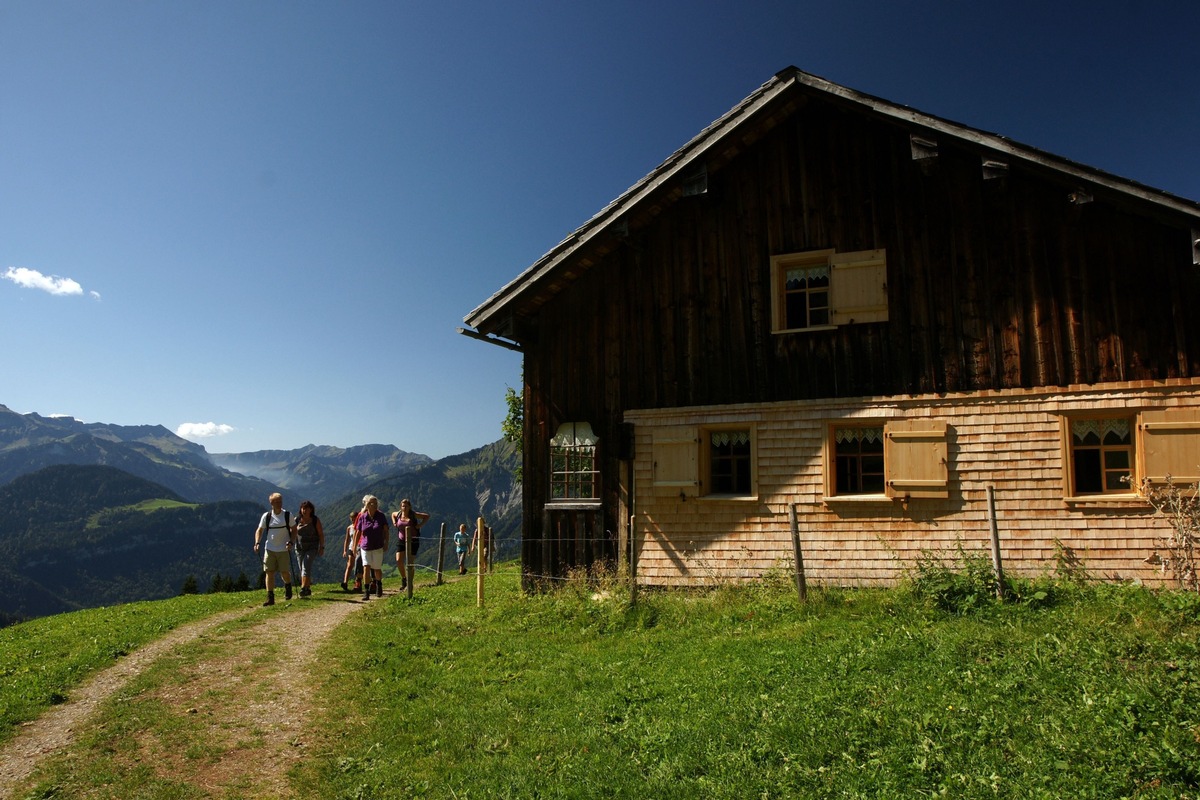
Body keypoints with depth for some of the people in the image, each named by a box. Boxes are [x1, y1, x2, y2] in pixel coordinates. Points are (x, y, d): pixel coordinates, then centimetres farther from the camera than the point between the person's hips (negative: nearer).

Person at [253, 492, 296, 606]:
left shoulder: (288, 515, -3)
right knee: (269, 572, -2)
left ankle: (288, 587, 34)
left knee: (285, 572, 1)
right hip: (269, 549, 1)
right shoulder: (266, 516, 0)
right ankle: (270, 598, 2)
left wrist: (290, 542, -12)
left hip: (284, 549, -1)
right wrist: (257, 543, -10)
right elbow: (259, 530, 6)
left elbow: (294, 530, 3)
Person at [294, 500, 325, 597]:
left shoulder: (316, 520, -3)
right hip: (300, 548, 4)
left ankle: (303, 589, -24)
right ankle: (308, 589, 22)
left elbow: (321, 534, 1)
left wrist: (322, 547, -3)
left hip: (312, 548, -4)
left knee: (306, 567, -19)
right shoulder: (297, 520, 3)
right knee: (302, 570, 9)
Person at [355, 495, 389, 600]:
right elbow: (358, 532, 4)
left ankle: (379, 584, 37)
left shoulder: (381, 516, -4)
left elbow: (385, 530, 0)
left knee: (377, 569, 9)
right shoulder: (362, 517, -3)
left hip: (378, 547, 0)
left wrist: (386, 543, -8)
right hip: (365, 547, 0)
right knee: (366, 568, -11)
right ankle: (366, 592, -7)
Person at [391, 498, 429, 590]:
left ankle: (409, 583, 9)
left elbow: (427, 516, -1)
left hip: (412, 541, -3)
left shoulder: (414, 515, -8)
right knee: (399, 561, -7)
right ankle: (403, 578, 16)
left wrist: (420, 525, -10)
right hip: (401, 541, 3)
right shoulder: (398, 514, 3)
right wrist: (394, 523, 11)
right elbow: (393, 514, 27)